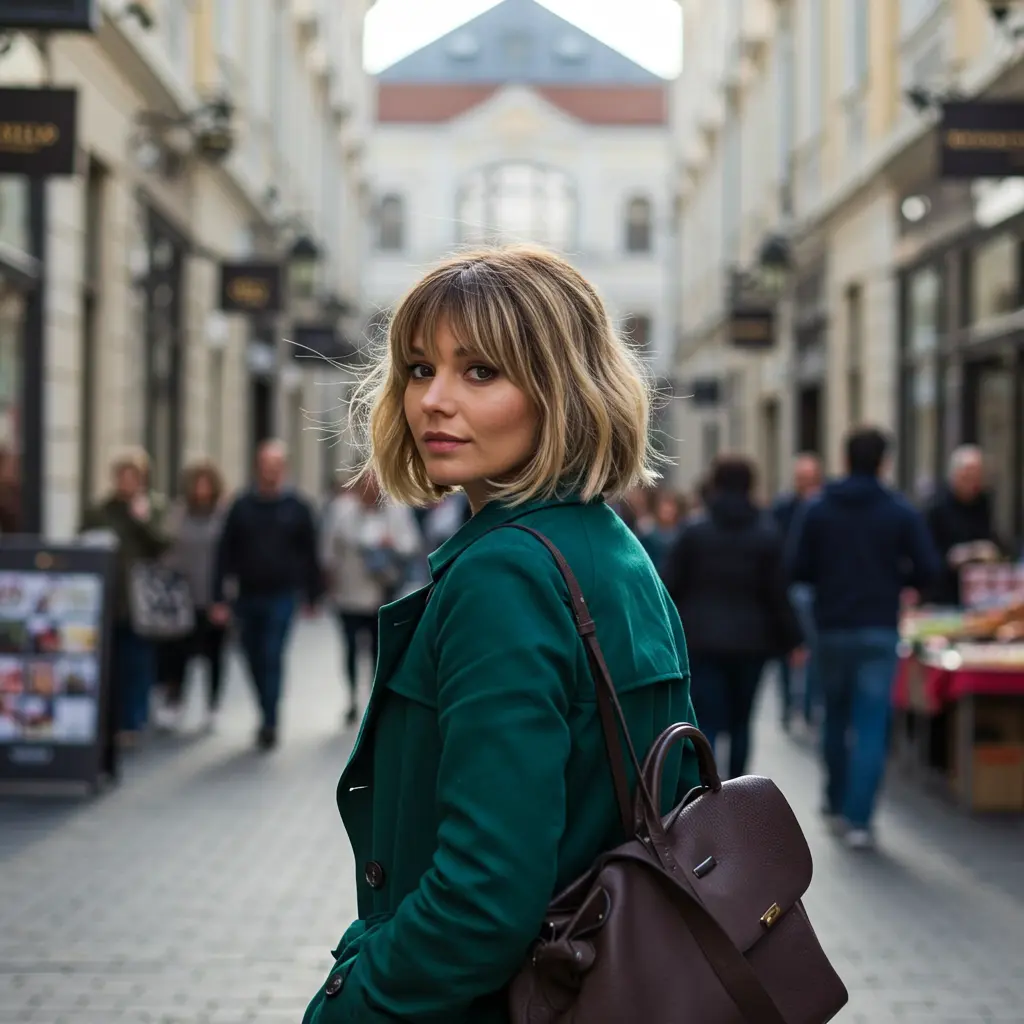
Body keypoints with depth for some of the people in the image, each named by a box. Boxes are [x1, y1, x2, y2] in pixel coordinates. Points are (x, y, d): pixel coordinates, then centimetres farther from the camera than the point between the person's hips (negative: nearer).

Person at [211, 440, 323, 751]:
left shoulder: (297, 508, 1)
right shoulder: (242, 507, 4)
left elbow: (310, 555, 5)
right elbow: (225, 555, 3)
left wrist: (313, 597, 5)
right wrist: (219, 599, -2)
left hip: (281, 597, -3)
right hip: (247, 597, 3)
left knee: (272, 659, -10)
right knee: (255, 661, 10)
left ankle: (269, 724, -7)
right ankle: (268, 716, 26)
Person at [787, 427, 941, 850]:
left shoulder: (815, 510, -2)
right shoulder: (902, 512, -4)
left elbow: (796, 569, -5)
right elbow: (927, 571, -5)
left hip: (832, 628, 2)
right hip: (880, 632, -2)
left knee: (836, 718, 20)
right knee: (872, 726, -2)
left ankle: (836, 804, 29)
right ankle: (859, 819, -9)